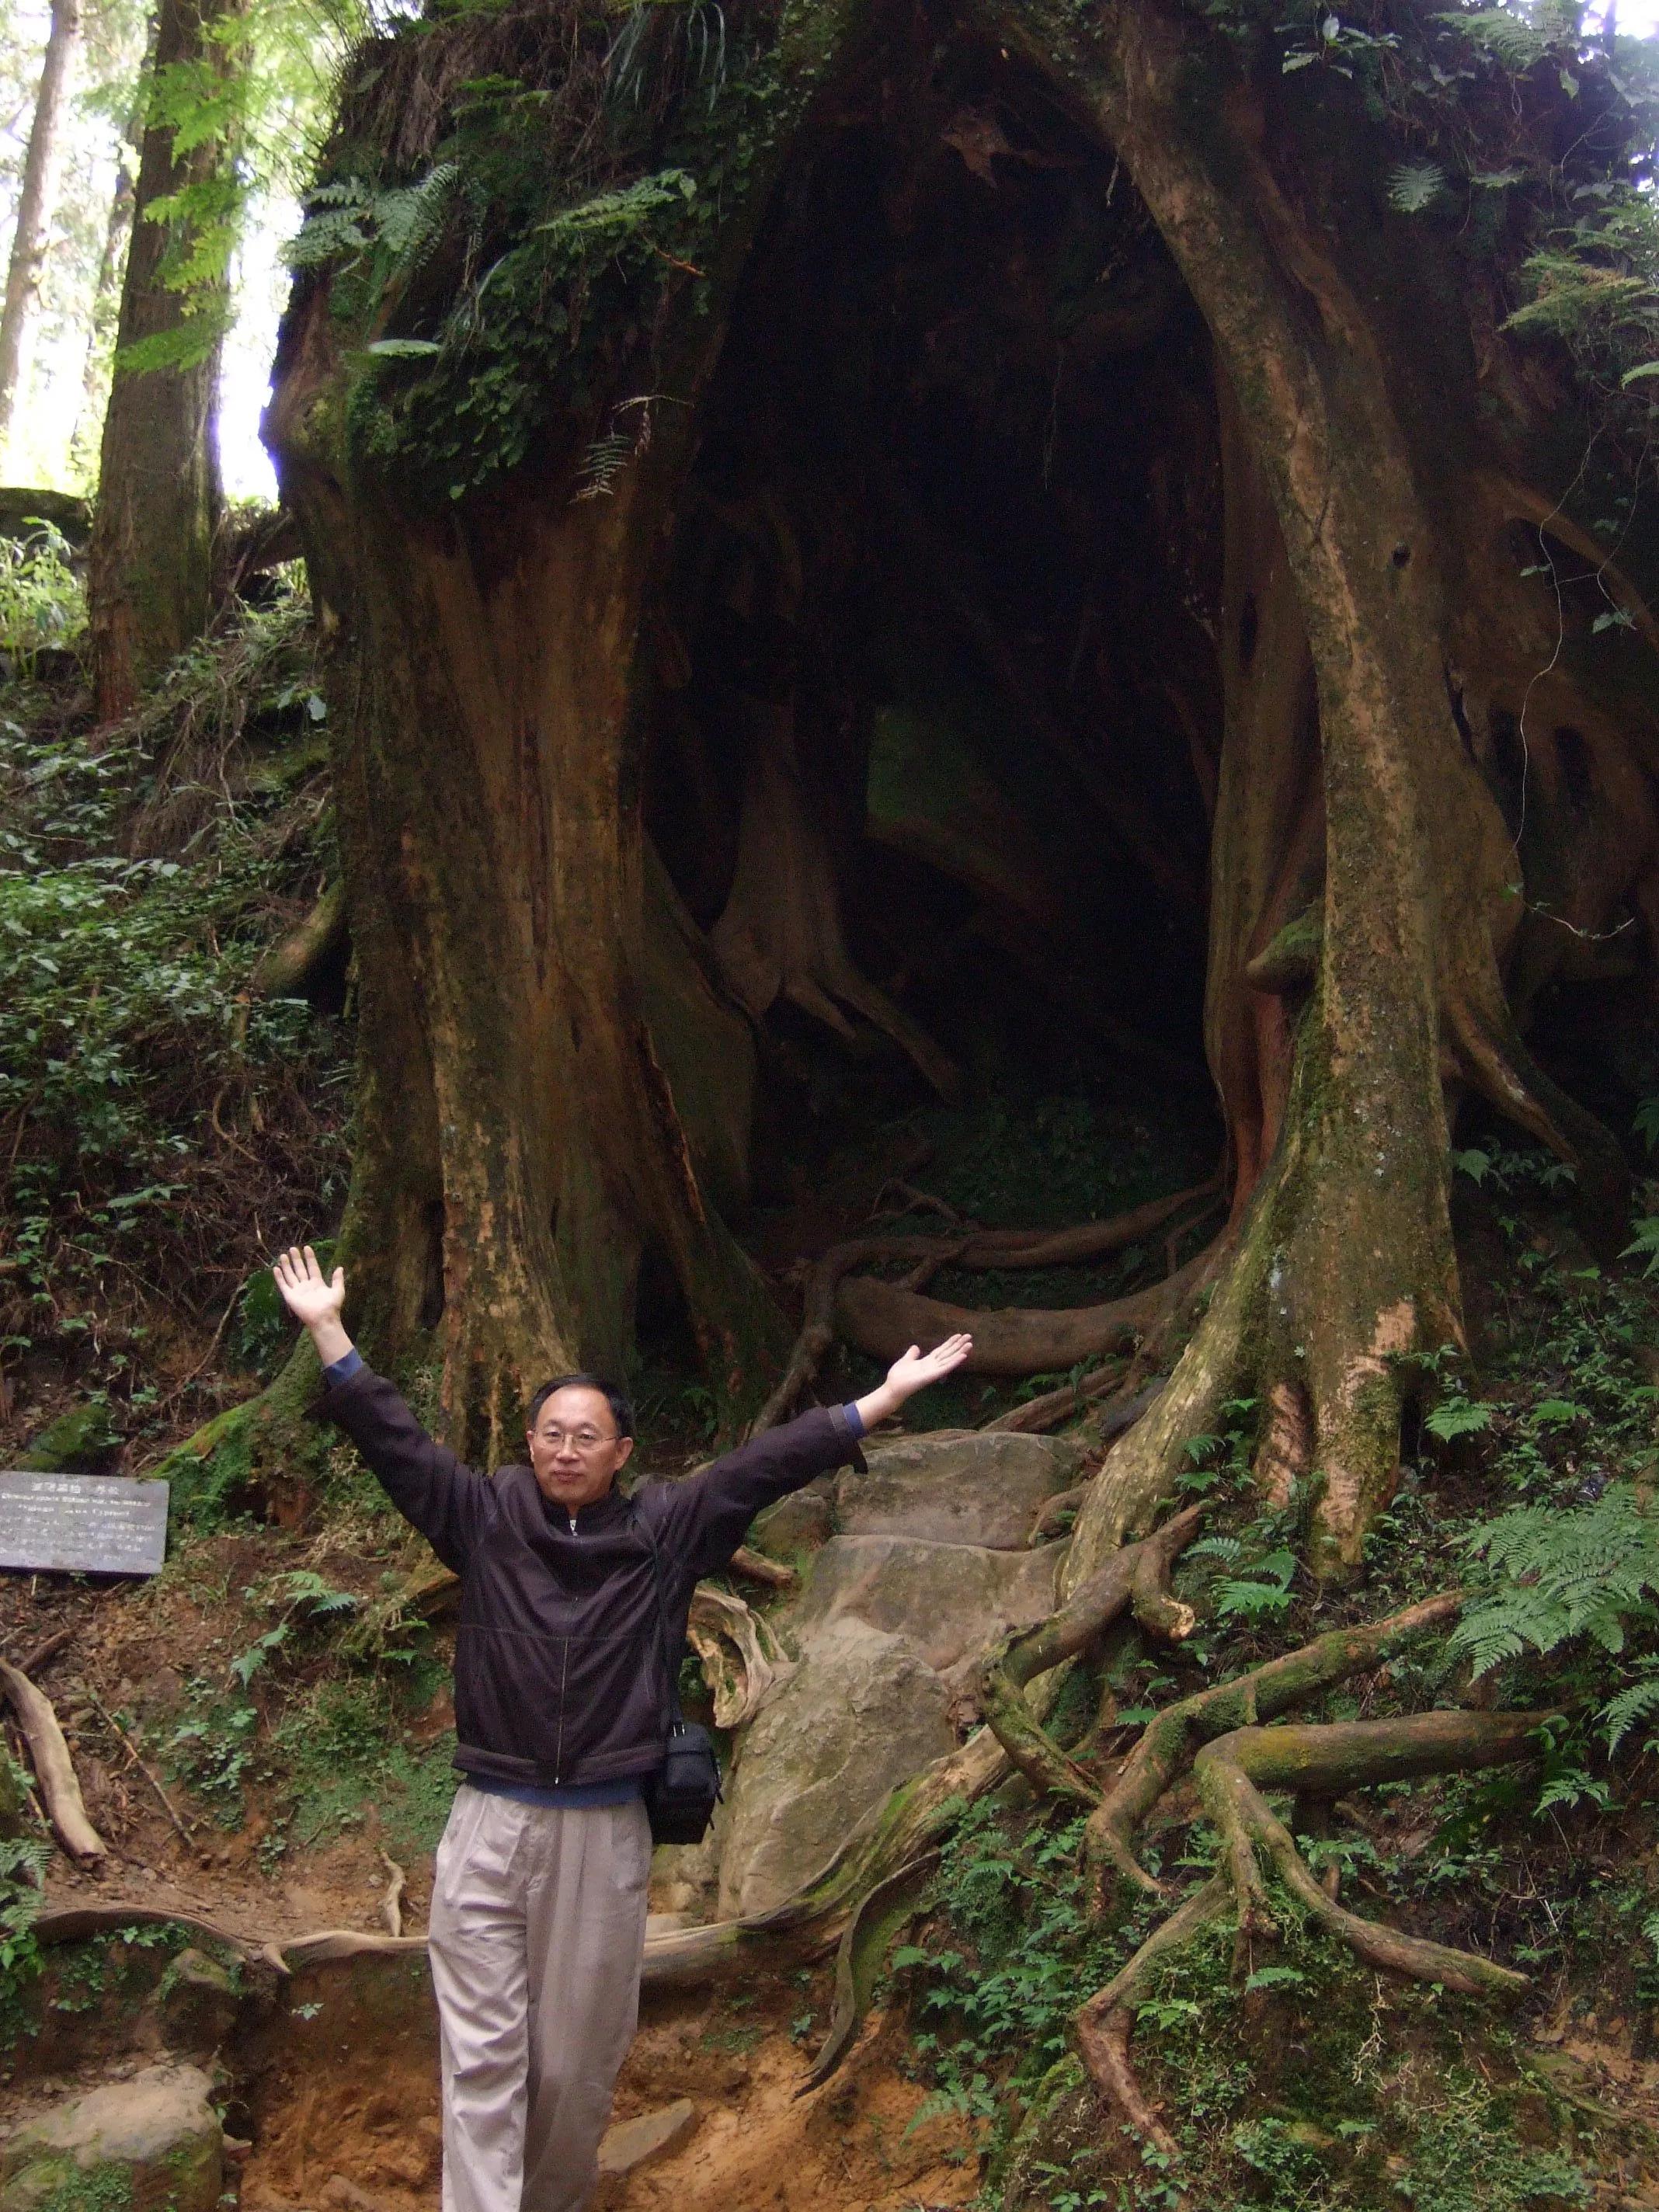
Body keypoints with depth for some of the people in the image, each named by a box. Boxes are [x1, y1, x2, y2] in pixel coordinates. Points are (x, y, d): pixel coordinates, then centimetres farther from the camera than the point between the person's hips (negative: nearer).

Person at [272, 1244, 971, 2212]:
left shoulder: (667, 1531, 3)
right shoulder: (484, 1517, 4)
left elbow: (770, 1463, 1)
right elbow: (395, 1439, 4)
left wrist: (886, 1398, 0)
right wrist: (328, 1332, 2)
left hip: (604, 1831, 1)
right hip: (490, 1825, 0)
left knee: (579, 2059, 10)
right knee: (483, 2054, -2)